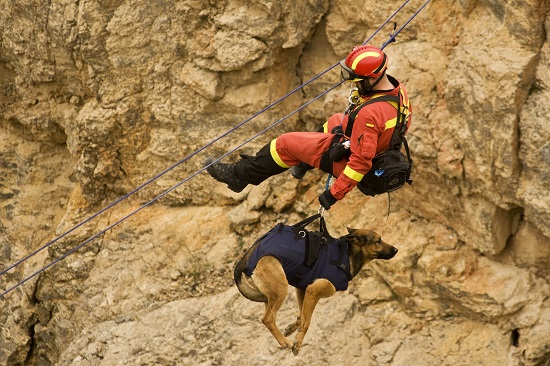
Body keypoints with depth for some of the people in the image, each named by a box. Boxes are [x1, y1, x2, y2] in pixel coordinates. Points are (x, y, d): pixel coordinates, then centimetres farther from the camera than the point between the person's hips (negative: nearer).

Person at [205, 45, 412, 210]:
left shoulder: (370, 115, -40)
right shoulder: (398, 90, -12)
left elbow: (361, 162, -36)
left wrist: (335, 193, -27)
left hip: (346, 159, -9)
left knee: (285, 144, 0)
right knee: (335, 122, 37)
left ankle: (238, 176, 15)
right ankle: (302, 165, 56)